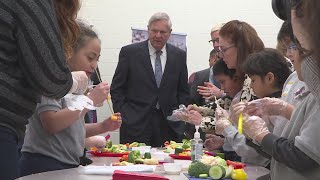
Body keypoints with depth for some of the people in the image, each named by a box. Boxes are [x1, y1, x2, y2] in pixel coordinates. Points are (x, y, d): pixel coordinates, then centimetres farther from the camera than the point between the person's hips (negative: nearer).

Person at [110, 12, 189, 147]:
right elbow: (116, 89, 2)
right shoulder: (129, 52, 0)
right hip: (135, 125, -2)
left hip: (170, 126, 2)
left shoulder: (179, 55, 8)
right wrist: (124, 117, -6)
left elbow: (183, 91, 14)